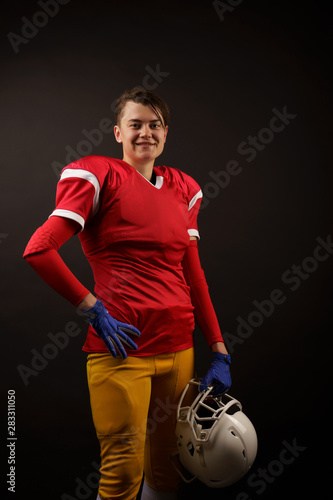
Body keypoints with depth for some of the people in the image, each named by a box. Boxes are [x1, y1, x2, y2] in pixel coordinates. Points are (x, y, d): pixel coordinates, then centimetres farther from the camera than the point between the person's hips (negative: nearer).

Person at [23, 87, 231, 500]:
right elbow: (38, 250, -12)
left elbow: (193, 275, 13)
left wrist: (220, 353, 11)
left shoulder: (183, 187, 13)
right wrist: (95, 311, -12)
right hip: (121, 347, -5)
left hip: (179, 346, 6)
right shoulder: (98, 174, -3)